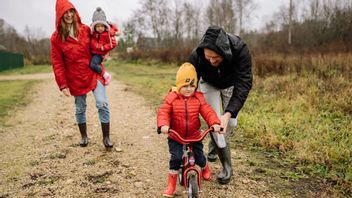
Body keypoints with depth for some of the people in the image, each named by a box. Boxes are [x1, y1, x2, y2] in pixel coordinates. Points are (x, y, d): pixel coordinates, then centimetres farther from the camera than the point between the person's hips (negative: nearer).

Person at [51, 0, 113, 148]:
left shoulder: (85, 29, 1)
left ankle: (106, 137, 1)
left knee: (102, 104, -10)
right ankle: (84, 136, 31)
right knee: (80, 109, 11)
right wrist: (63, 85, -7)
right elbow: (57, 63, -4)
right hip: (76, 79, 0)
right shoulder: (56, 37, -4)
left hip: (94, 73, 1)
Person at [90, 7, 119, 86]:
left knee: (93, 64, -27)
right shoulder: (93, 32, 0)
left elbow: (113, 43, -16)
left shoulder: (108, 33, -17)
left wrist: (102, 47, -20)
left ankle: (106, 75, -13)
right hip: (92, 52, 7)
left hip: (100, 54, -7)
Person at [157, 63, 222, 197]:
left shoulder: (198, 98, -5)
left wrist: (215, 123, -29)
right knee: (176, 157, -17)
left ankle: (205, 168, 45)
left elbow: (208, 112, -12)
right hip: (175, 136, -2)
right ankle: (171, 184, 3)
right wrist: (163, 125, -37)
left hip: (194, 136, 2)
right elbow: (163, 112, -18)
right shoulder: (171, 98, -11)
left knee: (199, 158, 5)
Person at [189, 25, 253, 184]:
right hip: (209, 83, 0)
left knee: (230, 123, -3)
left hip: (232, 84, 1)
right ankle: (227, 167, 1)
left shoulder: (240, 50, -39)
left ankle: (214, 144, 32)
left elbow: (243, 84, -41)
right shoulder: (197, 55, -36)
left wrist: (228, 114, -51)